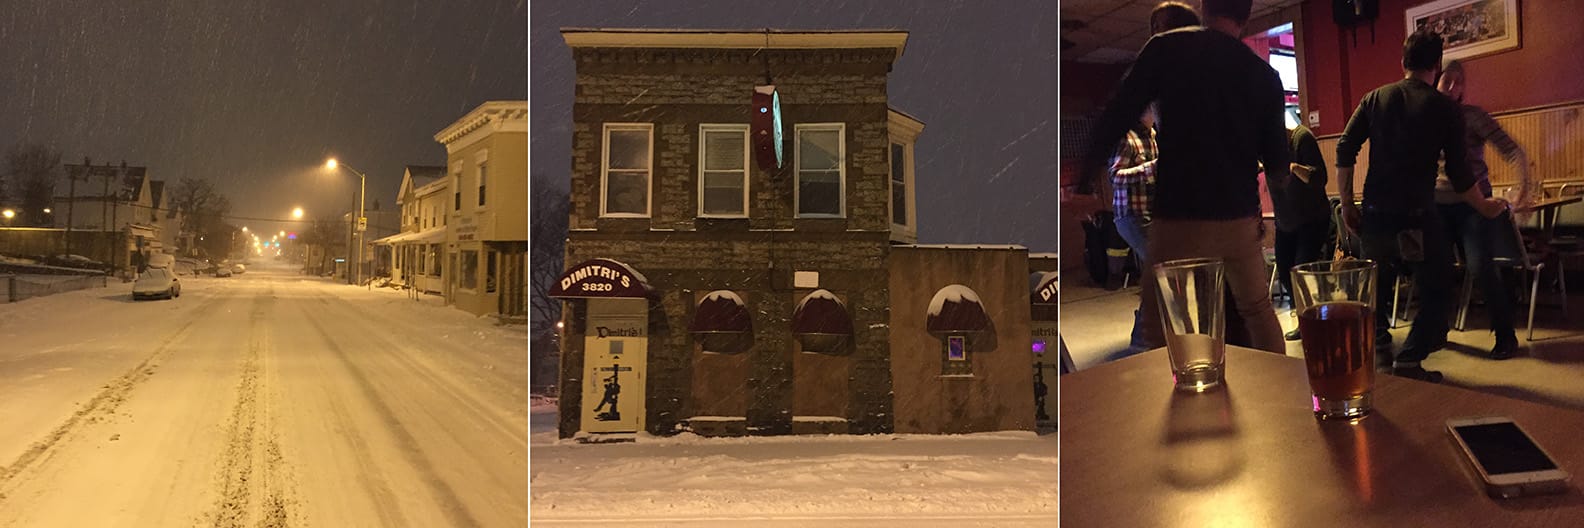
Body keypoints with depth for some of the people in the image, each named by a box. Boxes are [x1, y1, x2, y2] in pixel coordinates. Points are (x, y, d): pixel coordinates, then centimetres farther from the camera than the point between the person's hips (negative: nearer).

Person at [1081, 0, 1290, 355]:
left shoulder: (1167, 49, -2)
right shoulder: (1265, 74, 7)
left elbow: (1118, 115, -8)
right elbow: (1277, 160, 9)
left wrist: (1086, 178, 1)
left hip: (1180, 216, -5)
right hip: (1241, 216, 5)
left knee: (1161, 331, 1)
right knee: (1258, 311, 22)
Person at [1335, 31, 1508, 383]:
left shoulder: (1376, 99, 6)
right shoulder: (1445, 109, 0)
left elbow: (1344, 151, -1)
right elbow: (1459, 175, 0)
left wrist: (1347, 206, 7)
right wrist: (1485, 208, 18)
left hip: (1374, 215, 3)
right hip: (1417, 217, -3)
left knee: (1378, 283, 24)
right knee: (1437, 291, 13)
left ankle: (1378, 347, 26)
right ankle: (1409, 362, 5)